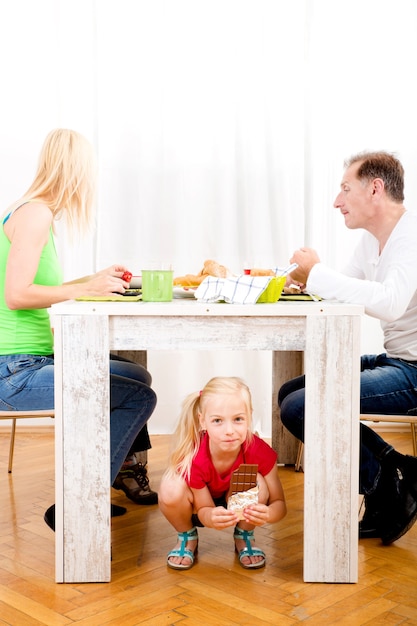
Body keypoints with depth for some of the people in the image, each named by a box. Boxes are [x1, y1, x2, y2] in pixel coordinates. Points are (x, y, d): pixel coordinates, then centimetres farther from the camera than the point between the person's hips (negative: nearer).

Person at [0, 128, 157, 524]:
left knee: (137, 377, 19)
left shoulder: (36, 212, 14)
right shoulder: (35, 214, -14)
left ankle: (124, 475, 31)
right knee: (139, 397, -14)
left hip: (35, 360, 10)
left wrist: (95, 280, 19)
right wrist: (87, 288, -17)